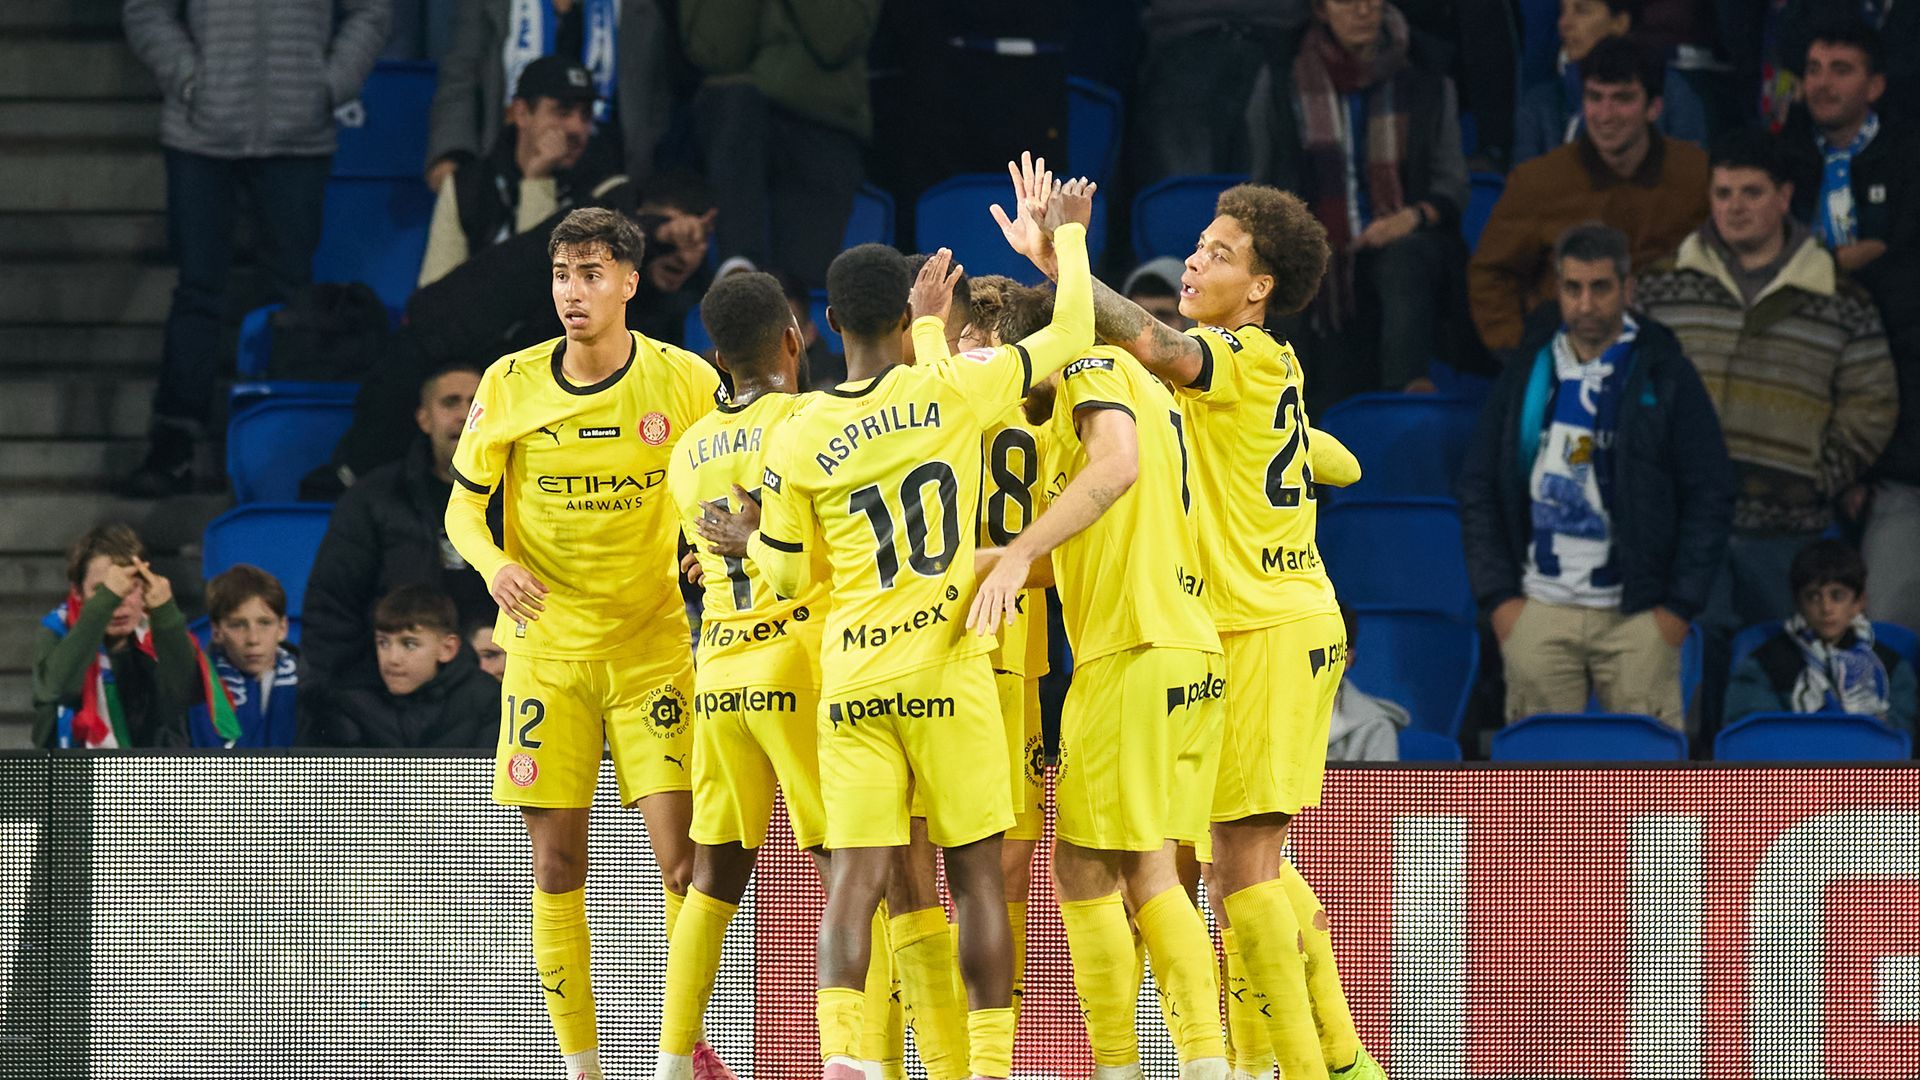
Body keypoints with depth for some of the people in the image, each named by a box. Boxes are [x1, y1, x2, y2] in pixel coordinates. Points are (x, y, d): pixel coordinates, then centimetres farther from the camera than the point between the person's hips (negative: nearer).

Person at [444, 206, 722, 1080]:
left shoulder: (686, 382, -5)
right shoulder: (510, 385, -3)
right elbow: (463, 508, 5)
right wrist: (494, 563, -16)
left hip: (652, 643, -1)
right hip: (546, 644, 1)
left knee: (681, 854, -9)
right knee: (557, 862, 1)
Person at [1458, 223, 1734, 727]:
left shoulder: (1665, 377, 4)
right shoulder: (1528, 373, 10)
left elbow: (1711, 495, 4)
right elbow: (1477, 491, 13)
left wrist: (1680, 605, -3)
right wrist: (1498, 597, 4)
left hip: (1638, 617, -2)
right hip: (1540, 611, 2)